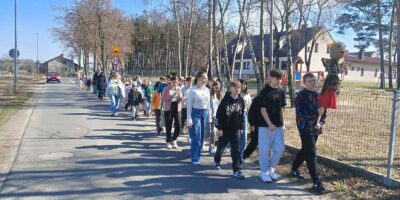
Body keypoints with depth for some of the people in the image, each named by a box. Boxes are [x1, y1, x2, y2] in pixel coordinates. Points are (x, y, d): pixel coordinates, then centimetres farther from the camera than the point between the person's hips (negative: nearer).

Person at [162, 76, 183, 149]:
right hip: (168, 108, -2)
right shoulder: (166, 89, -3)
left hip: (177, 108, 3)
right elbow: (163, 99, -9)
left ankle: (174, 139, 20)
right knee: (168, 126, 3)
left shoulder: (179, 88, 6)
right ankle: (168, 142, 17)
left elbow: (181, 99, 8)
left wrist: (179, 95, -14)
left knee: (178, 125, -3)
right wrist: (171, 96, -20)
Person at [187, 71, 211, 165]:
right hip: (195, 113, -6)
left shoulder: (207, 90, 6)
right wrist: (189, 119, -14)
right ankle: (195, 158, 5)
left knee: (201, 137, 11)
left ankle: (197, 154, 27)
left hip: (204, 113, 6)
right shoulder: (193, 90, -10)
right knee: (196, 137, -5)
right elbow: (189, 105, -10)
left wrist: (209, 117, 12)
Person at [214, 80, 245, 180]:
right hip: (225, 128, -3)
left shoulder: (241, 100, 2)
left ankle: (237, 170, 1)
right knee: (221, 146, 14)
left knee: (236, 149, -1)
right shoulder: (226, 100, -12)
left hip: (236, 129, 3)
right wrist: (219, 128, -14)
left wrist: (241, 127, 10)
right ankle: (217, 161, 40)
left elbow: (242, 114, 10)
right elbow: (219, 114, -12)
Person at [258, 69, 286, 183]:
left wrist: (283, 124, 11)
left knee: (280, 148, 6)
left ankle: (271, 168, 26)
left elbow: (281, 109, 15)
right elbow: (263, 109, -12)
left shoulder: (281, 92, 9)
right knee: (265, 150, 1)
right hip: (265, 125, -6)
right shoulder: (265, 91, -9)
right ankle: (264, 172, 15)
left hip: (278, 126, 6)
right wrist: (269, 124, -16)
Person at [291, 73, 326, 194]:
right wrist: (316, 113, -26)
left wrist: (320, 123, -4)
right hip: (305, 128, -7)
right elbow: (300, 113, -20)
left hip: (316, 129, 7)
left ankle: (294, 169, 39)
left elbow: (323, 112, 14)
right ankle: (316, 182, -6)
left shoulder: (318, 95, 11)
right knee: (311, 154, -9)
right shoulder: (301, 96, -10)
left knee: (305, 150, 19)